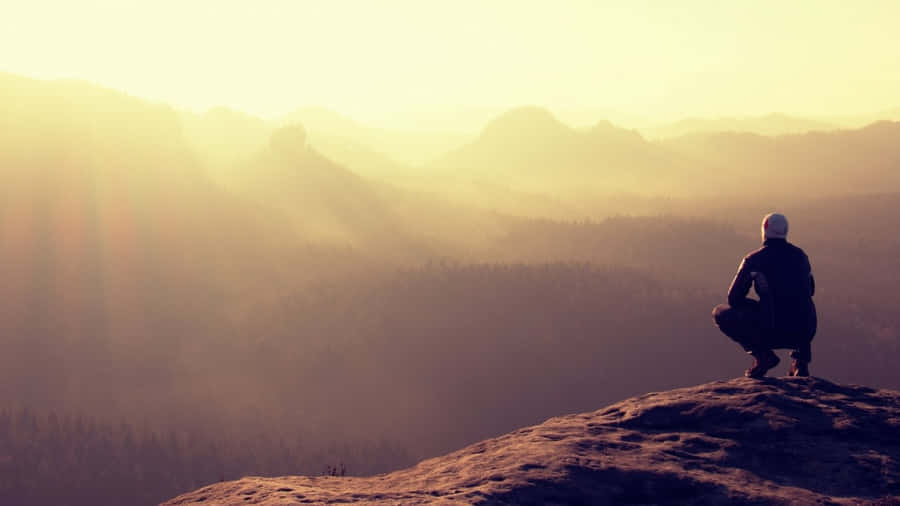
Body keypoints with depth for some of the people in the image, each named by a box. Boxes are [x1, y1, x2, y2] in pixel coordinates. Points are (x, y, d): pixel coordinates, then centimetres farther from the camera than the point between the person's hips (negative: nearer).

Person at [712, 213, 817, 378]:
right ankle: (801, 358, 17)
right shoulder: (800, 255, 12)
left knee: (721, 313, 15)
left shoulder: (754, 260, -2)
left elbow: (734, 299, 2)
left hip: (771, 333, -5)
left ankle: (762, 354, -2)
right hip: (805, 332, 5)